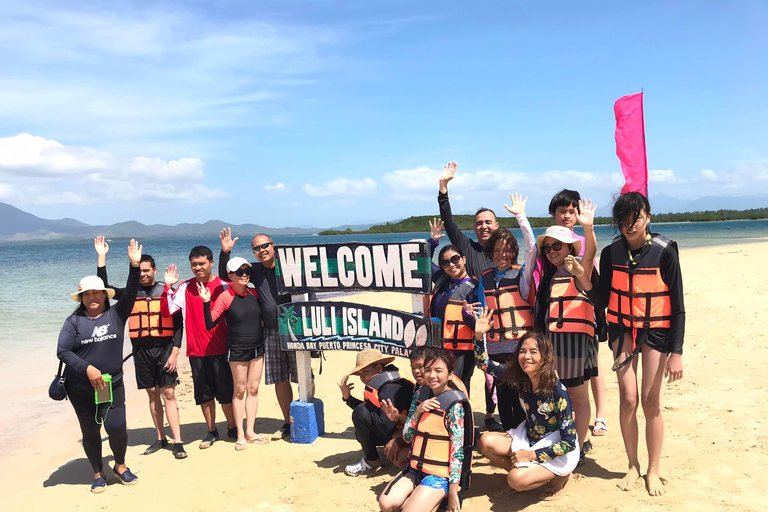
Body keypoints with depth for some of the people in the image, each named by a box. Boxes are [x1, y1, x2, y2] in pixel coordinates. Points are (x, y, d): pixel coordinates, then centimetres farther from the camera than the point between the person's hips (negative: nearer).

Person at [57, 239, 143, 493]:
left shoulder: (116, 314, -1)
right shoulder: (74, 320, -3)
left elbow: (130, 293, -14)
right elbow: (62, 351, -8)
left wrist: (134, 266, -26)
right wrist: (87, 368, -19)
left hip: (112, 384, 0)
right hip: (80, 387, 0)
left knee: (116, 426, -10)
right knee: (90, 431, 10)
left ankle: (120, 466, 18)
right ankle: (98, 474, 30)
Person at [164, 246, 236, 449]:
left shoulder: (224, 286, -3)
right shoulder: (186, 287, 2)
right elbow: (168, 310, -5)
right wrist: (168, 287, -14)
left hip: (220, 348, -2)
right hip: (196, 350, 2)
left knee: (226, 391, 5)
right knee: (204, 393, 10)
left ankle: (232, 428, 24)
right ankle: (211, 431, 25)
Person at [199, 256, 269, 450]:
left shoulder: (254, 293, 1)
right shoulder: (225, 297, -12)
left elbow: (264, 316, 16)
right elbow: (209, 325, -15)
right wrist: (206, 302, -26)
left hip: (258, 347, 4)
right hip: (237, 351, -4)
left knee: (253, 389, 9)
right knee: (239, 390, 4)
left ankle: (250, 432, 20)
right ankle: (240, 434, 16)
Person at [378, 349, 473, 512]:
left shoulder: (455, 405, -14)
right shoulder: (422, 395, 4)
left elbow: (457, 449, -15)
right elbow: (407, 437, 6)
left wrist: (453, 490, -16)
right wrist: (418, 411, -11)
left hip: (440, 473, -6)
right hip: (416, 467, 6)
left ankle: (438, 498, 6)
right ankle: (419, 494, 11)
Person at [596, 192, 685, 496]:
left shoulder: (664, 251, -12)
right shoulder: (611, 253, -4)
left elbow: (677, 305, -9)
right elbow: (603, 296, 6)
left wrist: (676, 352, -11)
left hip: (657, 332, -2)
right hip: (622, 330, 2)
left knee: (651, 402, 1)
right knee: (628, 399, 0)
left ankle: (653, 471, 19)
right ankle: (633, 466, 19)